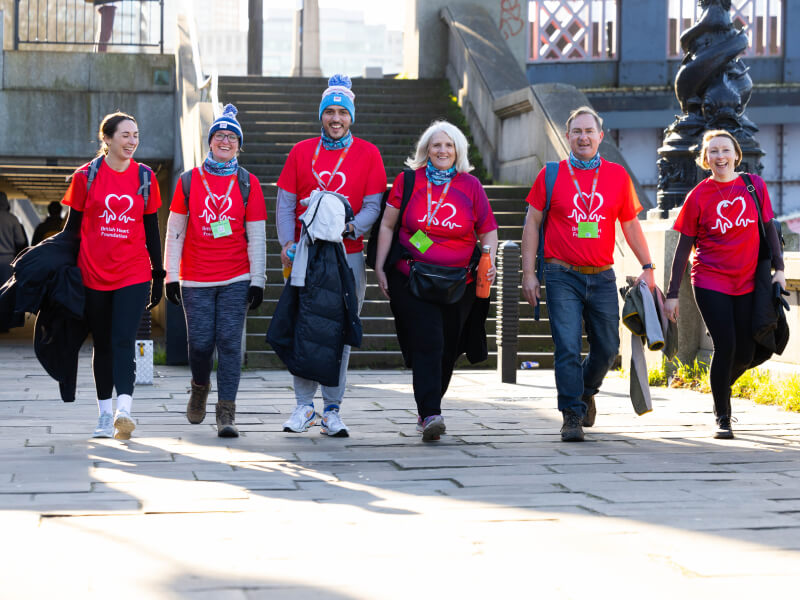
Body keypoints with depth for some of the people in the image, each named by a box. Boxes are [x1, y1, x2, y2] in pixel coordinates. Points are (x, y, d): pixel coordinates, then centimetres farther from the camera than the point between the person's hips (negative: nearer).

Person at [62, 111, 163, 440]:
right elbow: (72, 225, 5)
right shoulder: (87, 175, 0)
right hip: (93, 274, 0)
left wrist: (158, 274, 9)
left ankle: (124, 411, -22)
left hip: (134, 274, 0)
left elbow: (152, 229, 10)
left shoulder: (145, 178, 5)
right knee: (102, 345, 9)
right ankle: (105, 414, 18)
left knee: (124, 341, -13)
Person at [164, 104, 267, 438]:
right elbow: (175, 232, 7)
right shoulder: (189, 181, 6)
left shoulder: (248, 183, 5)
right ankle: (200, 386, 31)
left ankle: (226, 413, -3)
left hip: (236, 279, 0)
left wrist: (257, 281, 0)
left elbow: (256, 237, 5)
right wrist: (171, 276, 3)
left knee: (229, 343, -6)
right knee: (200, 342, -1)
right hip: (196, 279, 0)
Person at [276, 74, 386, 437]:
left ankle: (332, 410, 7)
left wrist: (353, 226, -19)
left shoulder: (367, 154, 6)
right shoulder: (301, 152, 9)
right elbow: (285, 203, 7)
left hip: (348, 254, -1)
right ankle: (304, 406, 9)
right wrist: (287, 244, -7)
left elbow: (374, 206, 1)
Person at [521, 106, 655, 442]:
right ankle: (572, 415, -1)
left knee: (607, 347, 9)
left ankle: (586, 392, 36)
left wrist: (647, 267, 8)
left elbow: (631, 225, 14)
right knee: (568, 347, -10)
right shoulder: (551, 175, 1)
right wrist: (528, 273, -1)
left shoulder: (617, 176, 7)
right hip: (563, 277, -2)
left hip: (602, 277, 3)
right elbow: (532, 223, 4)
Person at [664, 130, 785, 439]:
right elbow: (683, 247, -1)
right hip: (711, 282, -3)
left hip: (748, 283, 3)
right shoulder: (699, 196, -4)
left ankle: (721, 387, 36)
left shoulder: (755, 186, 3)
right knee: (725, 346, -11)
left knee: (745, 353, 3)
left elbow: (769, 228, 11)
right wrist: (672, 293, -2)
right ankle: (723, 418, 3)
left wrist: (778, 268, 3)